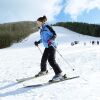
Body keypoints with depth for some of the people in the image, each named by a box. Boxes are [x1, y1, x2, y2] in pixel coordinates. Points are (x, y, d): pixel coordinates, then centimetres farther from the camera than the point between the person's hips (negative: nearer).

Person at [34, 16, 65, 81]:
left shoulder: (47, 27, -8)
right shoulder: (42, 29, 17)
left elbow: (54, 35, -14)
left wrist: (50, 41, -28)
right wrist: (38, 42, 28)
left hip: (51, 46, -9)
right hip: (47, 47, 9)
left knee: (51, 60, -18)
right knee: (43, 59, 14)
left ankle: (59, 74, -15)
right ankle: (43, 71, 37)